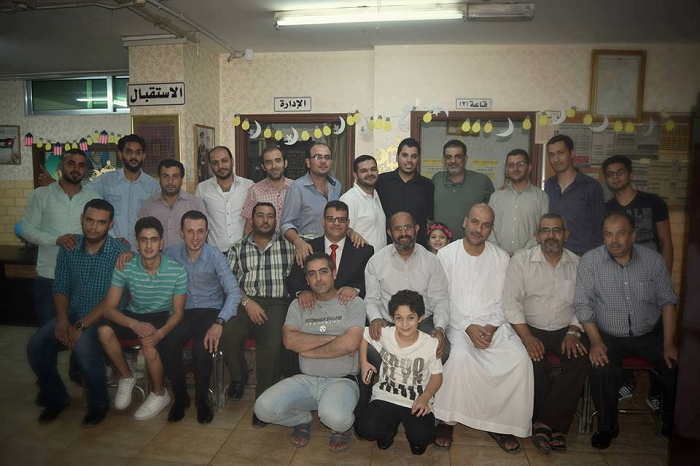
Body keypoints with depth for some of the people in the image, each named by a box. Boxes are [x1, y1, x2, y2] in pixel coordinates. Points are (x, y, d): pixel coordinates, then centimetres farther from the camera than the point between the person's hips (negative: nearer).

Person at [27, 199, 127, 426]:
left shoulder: (119, 252, -15)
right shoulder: (69, 248, 1)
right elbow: (60, 288, 5)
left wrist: (80, 326, -24)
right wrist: (62, 319, -12)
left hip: (104, 316, -5)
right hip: (71, 313, 5)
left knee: (83, 345, -32)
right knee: (36, 345, -16)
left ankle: (99, 403, -6)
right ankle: (56, 398, 10)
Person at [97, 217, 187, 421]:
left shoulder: (177, 271, -16)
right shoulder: (124, 269, -13)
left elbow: (178, 312, -10)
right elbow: (109, 309, -13)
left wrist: (160, 333, -30)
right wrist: (135, 324, -32)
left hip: (163, 318, -2)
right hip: (134, 316, 3)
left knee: (150, 346, -32)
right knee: (104, 331, -27)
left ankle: (160, 394, 0)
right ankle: (126, 376, 1)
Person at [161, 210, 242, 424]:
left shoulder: (216, 257, -9)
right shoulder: (172, 253, 1)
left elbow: (234, 292, -18)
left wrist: (219, 323, -28)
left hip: (210, 311, -2)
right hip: (183, 312, 3)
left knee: (202, 348, -31)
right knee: (168, 346, -27)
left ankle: (202, 399, -1)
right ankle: (180, 397, 1)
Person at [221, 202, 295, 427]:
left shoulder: (288, 246, 13)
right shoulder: (238, 248, 15)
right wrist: (246, 301, -8)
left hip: (276, 303, -1)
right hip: (244, 302, 2)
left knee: (272, 343, -29)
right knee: (228, 333, -28)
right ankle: (238, 376, 4)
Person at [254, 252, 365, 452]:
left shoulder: (353, 303, 0)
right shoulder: (298, 304, 10)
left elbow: (350, 343, -16)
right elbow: (290, 340, -7)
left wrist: (309, 351, -7)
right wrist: (331, 338, -12)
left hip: (342, 380, -3)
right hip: (306, 379, 4)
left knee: (334, 417, -35)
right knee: (264, 408, -20)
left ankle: (342, 426, 5)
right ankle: (303, 420, 12)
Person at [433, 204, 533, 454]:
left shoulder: (501, 258, 9)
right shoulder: (446, 254, 0)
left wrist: (492, 326, -11)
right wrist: (467, 327, -15)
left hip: (494, 323, 3)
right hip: (457, 324, -2)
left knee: (520, 359, -22)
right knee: (460, 356, -33)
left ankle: (501, 423, -4)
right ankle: (447, 420, -12)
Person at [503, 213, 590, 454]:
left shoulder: (577, 264, 7)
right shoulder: (521, 260, -1)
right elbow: (511, 302, -7)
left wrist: (573, 332, -10)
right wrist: (527, 337, -17)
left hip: (565, 329, 3)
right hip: (529, 328, -2)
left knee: (582, 360, -26)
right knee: (536, 362, -30)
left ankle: (545, 423, -15)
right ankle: (556, 426, -8)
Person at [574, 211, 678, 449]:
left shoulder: (653, 259, -1)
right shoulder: (590, 261, -8)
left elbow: (667, 301, 4)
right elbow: (583, 304, -9)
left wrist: (669, 344, -5)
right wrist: (595, 341, -18)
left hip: (650, 333, 3)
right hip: (609, 335, -2)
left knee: (676, 367, -18)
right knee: (601, 369, -28)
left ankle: (671, 426, 11)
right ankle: (607, 427, -3)